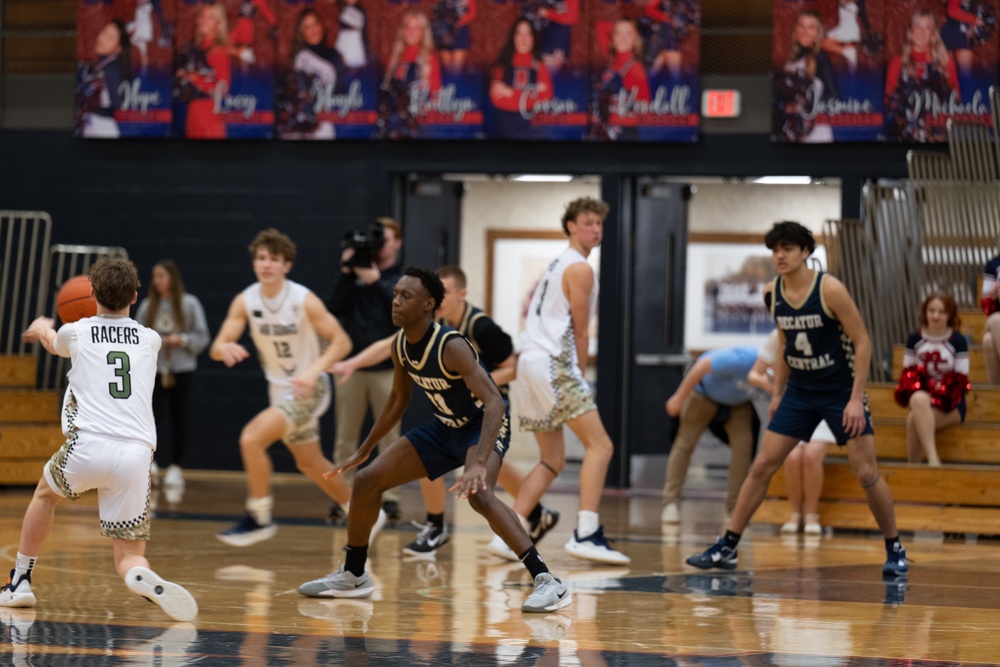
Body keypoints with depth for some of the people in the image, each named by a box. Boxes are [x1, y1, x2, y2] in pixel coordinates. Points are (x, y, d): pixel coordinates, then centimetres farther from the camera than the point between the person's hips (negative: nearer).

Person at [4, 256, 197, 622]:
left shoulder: (76, 333, 11)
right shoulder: (150, 340, 18)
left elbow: (54, 344, 38)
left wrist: (42, 328, 64)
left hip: (88, 447, -1)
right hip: (136, 455, 1)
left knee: (45, 495, 32)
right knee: (128, 557, 6)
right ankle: (145, 578, -29)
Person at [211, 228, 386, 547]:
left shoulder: (304, 300, -19)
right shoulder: (245, 301, -6)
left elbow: (342, 342, -17)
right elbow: (218, 347, -9)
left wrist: (313, 370, -32)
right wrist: (225, 348, -34)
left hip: (308, 389, -6)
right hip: (280, 390, 6)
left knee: (251, 438, -22)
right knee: (310, 464, 19)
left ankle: (259, 518, -8)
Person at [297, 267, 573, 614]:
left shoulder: (451, 347, -30)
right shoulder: (400, 346, -6)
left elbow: (495, 403, -39)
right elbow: (398, 399, 13)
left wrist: (479, 463, -52)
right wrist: (363, 451, 17)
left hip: (485, 425, -8)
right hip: (446, 428, 8)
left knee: (478, 493, -36)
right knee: (366, 481, 4)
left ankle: (548, 582, -35)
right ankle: (352, 575, 23)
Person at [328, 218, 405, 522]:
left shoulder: (404, 278, 5)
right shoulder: (356, 274, 9)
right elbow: (335, 307, 0)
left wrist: (376, 281, -18)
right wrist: (345, 274, -11)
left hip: (386, 368, -2)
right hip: (351, 365, 2)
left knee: (389, 436, 0)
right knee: (346, 437, 2)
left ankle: (390, 497, 3)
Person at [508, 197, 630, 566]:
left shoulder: (556, 265, 24)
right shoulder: (580, 269, -6)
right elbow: (580, 332, -5)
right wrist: (580, 376, 6)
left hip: (530, 361, 10)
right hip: (553, 363, -10)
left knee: (553, 460, 14)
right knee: (599, 445, -12)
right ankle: (586, 535, -23)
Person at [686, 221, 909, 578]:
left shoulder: (830, 289, -19)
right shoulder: (773, 293, -2)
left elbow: (862, 343, -15)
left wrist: (856, 399, -20)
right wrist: (777, 392, 12)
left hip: (841, 391, -5)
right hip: (799, 391, 5)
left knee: (866, 473, -6)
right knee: (761, 465, -1)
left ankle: (894, 550, 10)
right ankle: (727, 548, 4)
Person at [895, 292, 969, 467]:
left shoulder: (958, 341, -4)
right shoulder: (914, 339, 5)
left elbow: (959, 380, -5)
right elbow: (908, 373, 7)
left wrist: (937, 396, -18)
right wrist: (915, 396, -13)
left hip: (949, 403, -2)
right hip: (922, 395, 2)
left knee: (914, 420, -30)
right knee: (919, 399, -35)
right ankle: (933, 459, -39)